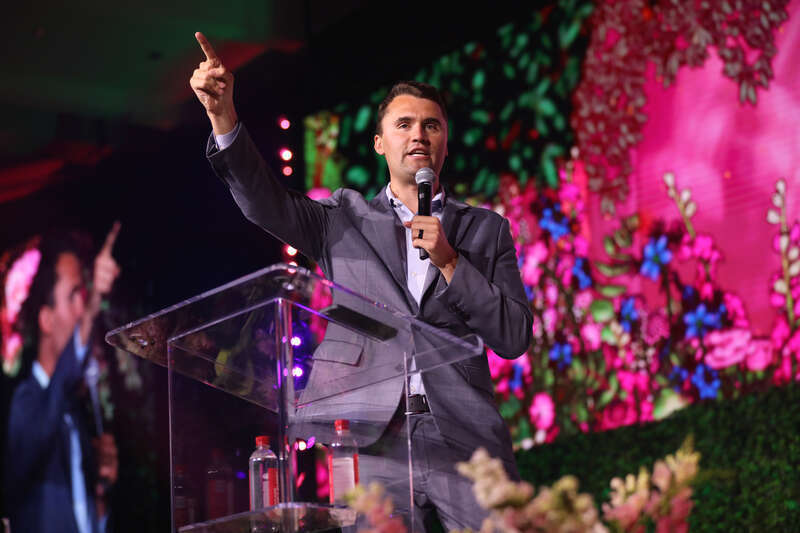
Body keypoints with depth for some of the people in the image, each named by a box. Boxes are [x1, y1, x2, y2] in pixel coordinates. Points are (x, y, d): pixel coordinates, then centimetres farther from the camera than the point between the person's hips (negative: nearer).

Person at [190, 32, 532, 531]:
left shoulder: (485, 229, 14)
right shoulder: (344, 220, 15)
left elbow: (515, 338, 5)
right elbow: (264, 200, -2)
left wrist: (450, 261, -6)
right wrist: (223, 115, -17)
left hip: (467, 443, 0)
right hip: (375, 448, 0)